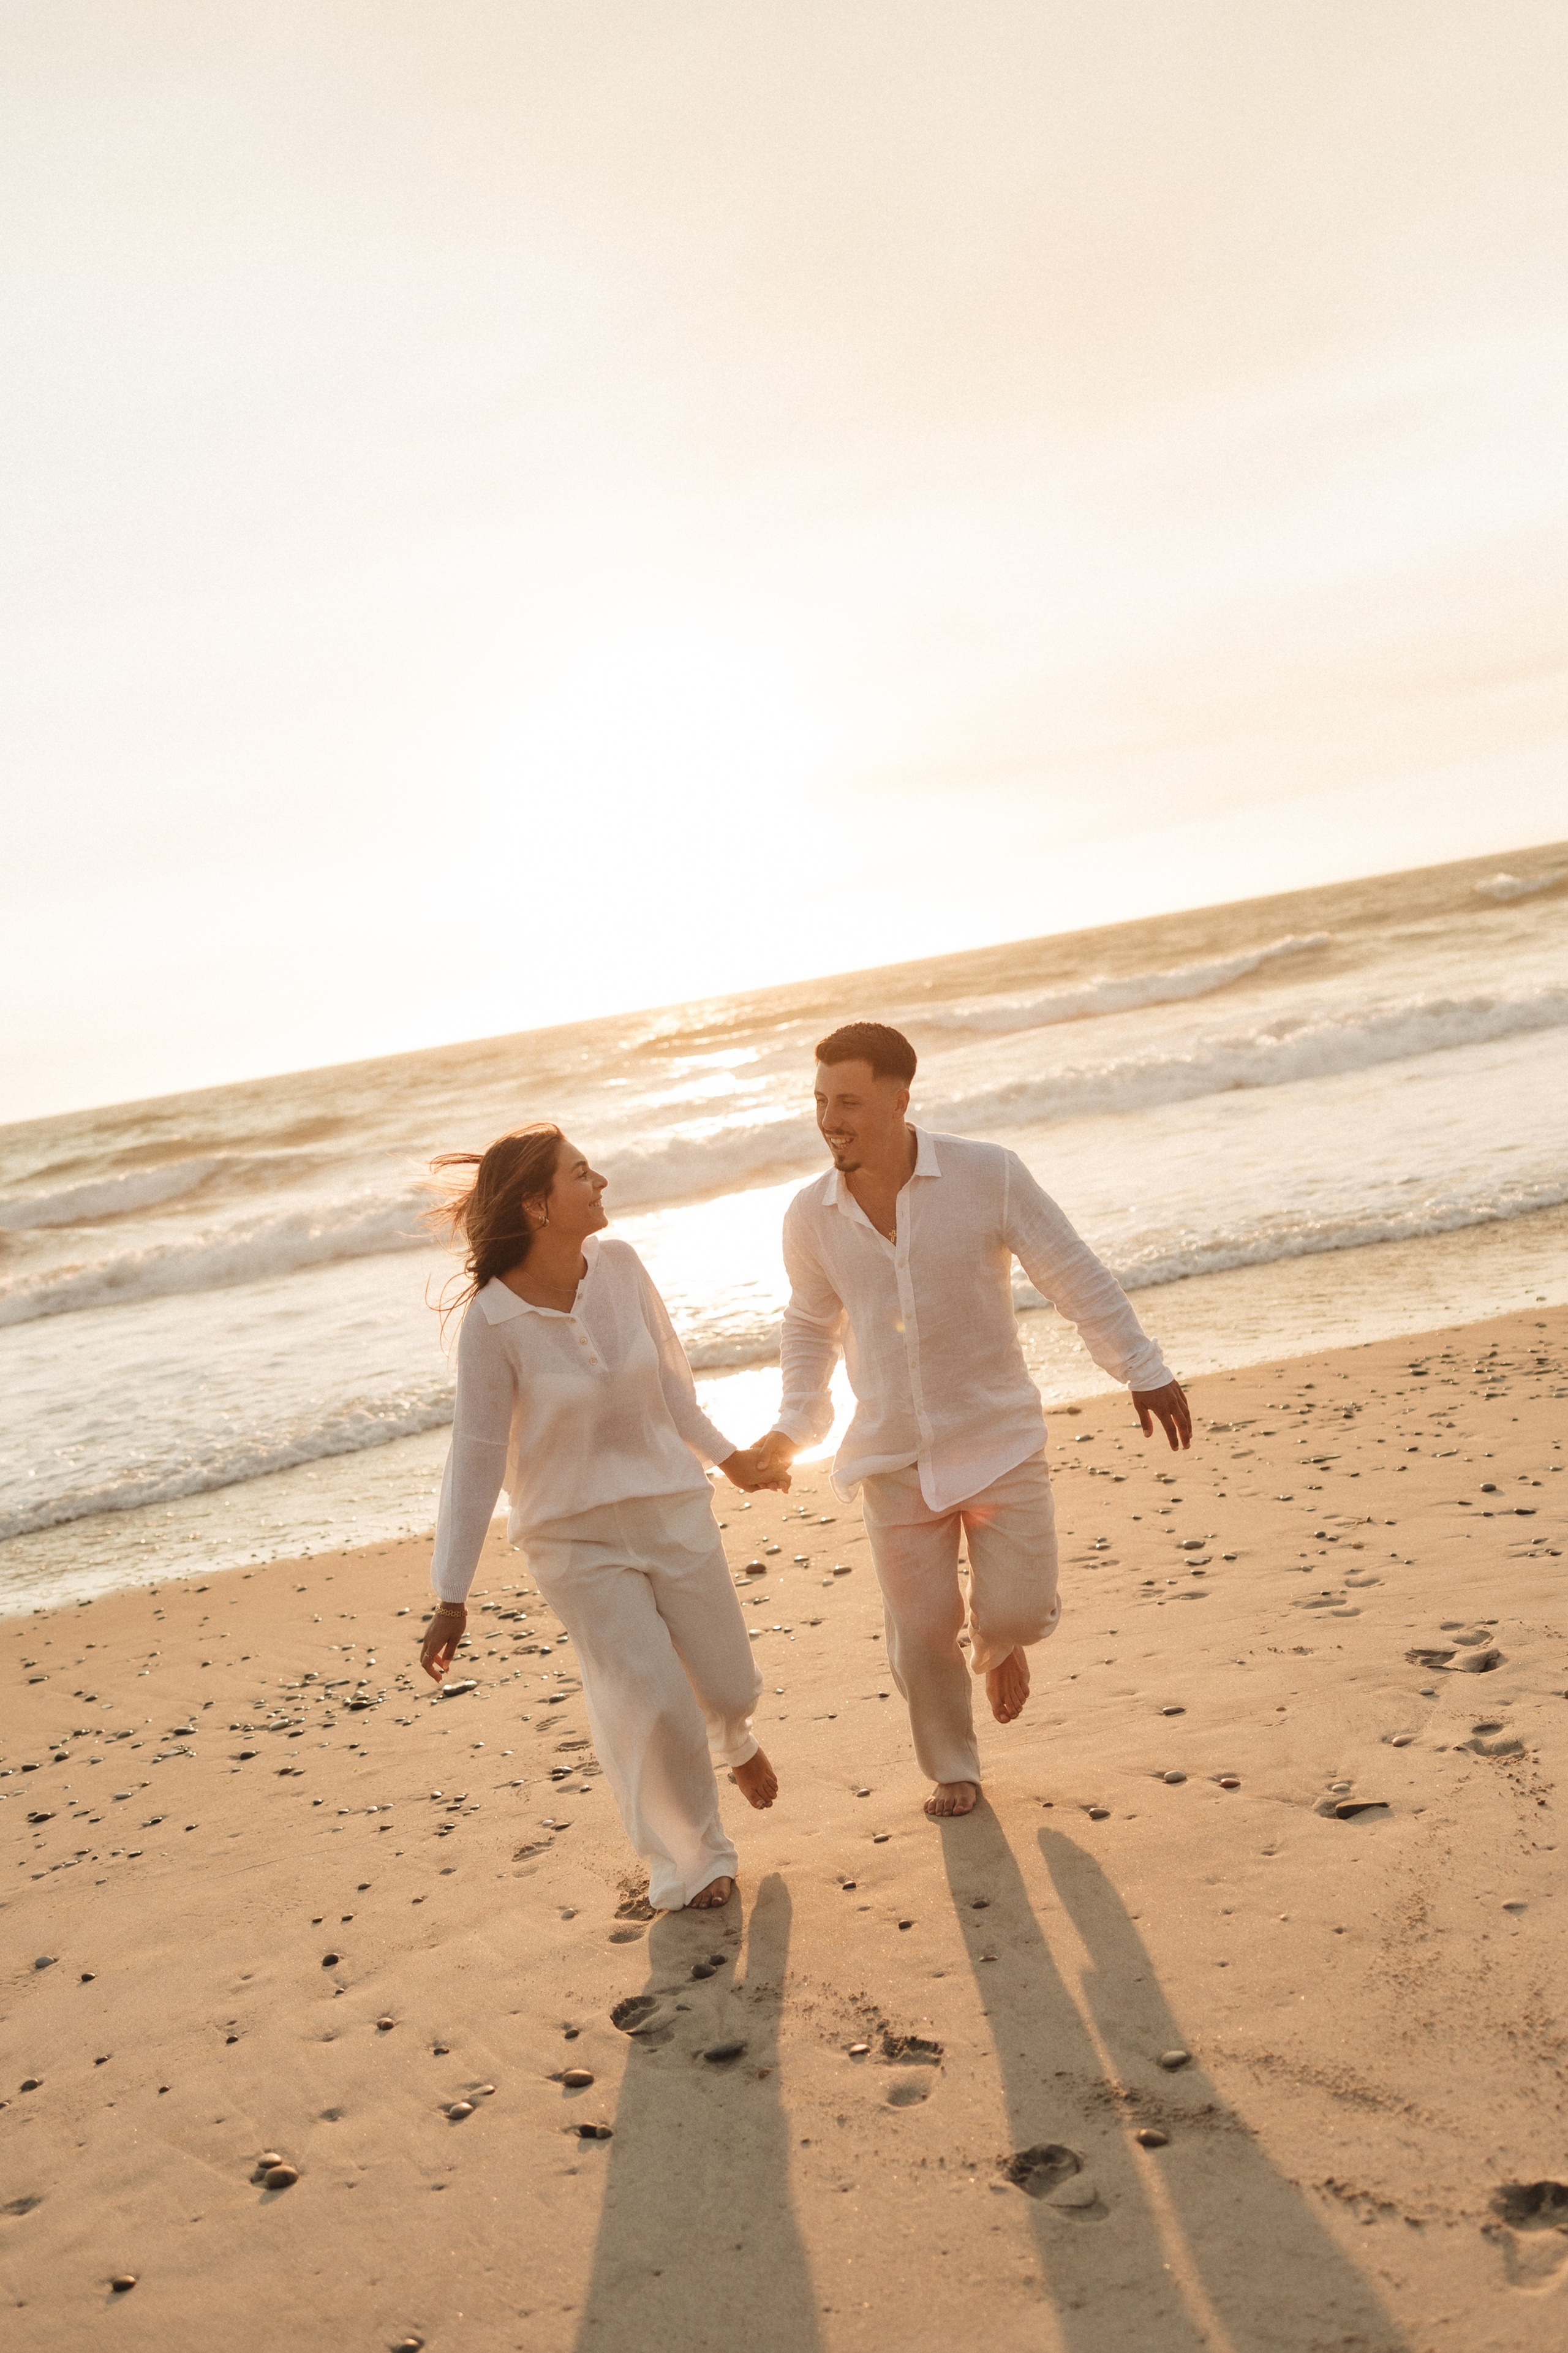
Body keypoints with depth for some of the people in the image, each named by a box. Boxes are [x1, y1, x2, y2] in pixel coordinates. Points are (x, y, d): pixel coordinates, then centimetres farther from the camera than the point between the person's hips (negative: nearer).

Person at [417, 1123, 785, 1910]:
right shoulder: (493, 1322, -21)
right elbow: (476, 1459, -16)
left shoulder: (618, 1264, -9)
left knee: (729, 1684, 13)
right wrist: (452, 1597, -13)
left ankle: (731, 1739, 53)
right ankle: (689, 1863, 25)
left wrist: (725, 1455, 18)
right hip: (576, 1537, -4)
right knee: (653, 1710, -4)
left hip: (673, 1509, 4)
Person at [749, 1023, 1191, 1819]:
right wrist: (795, 1427, 4)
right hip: (894, 1456, 2)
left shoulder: (989, 1175, -14)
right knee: (921, 1631, 5)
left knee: (1018, 1609, -6)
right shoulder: (811, 1216, -5)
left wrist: (1143, 1371, -6)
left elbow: (1077, 1277, -7)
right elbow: (811, 1326, 12)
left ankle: (998, 1643, 34)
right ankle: (951, 1770, 32)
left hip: (999, 1436, -2)